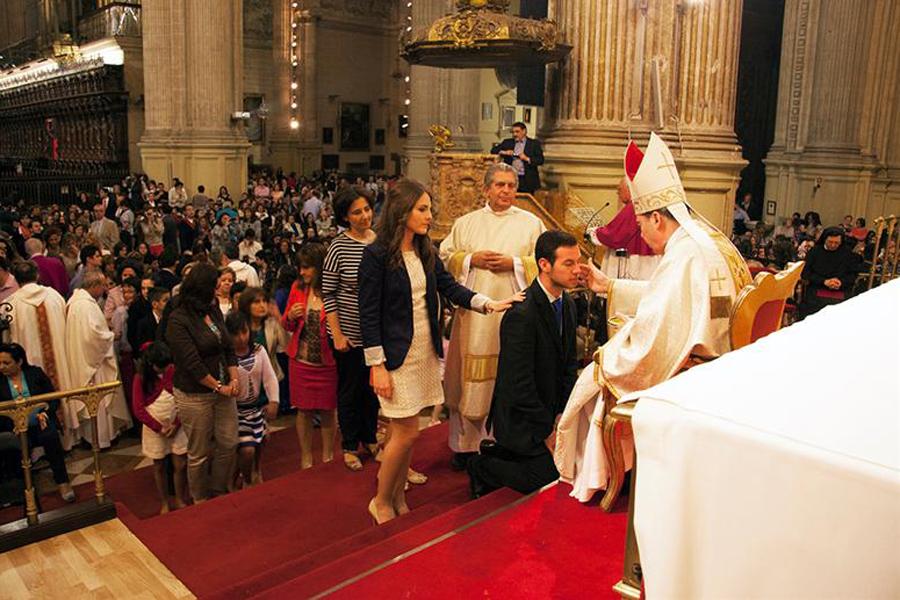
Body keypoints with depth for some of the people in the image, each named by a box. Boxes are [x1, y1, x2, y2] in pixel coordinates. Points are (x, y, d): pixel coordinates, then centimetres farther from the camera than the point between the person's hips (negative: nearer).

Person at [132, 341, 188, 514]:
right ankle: (164, 503, 26)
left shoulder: (175, 372, -7)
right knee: (159, 466, 12)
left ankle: (180, 500, 22)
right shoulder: (141, 378, -11)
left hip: (176, 426, 1)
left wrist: (177, 424, -12)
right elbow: (138, 410, -11)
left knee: (180, 465, 4)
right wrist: (159, 428, -14)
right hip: (154, 429, -1)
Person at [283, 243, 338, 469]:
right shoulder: (297, 287, 1)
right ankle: (306, 459, 28)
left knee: (327, 412, 9)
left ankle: (328, 458, 28)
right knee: (304, 411, 12)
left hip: (327, 362, -3)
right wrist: (290, 317, -9)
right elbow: (286, 325, 12)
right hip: (301, 360, 3)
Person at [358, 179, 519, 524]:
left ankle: (398, 500, 27)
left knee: (401, 431, 13)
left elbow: (450, 287, 8)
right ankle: (381, 502, 18)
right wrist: (377, 366, -15)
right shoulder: (376, 255, -13)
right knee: (407, 432, -3)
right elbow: (368, 314, -13)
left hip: (425, 352, 6)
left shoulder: (426, 252, 7)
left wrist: (489, 304, -7)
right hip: (396, 355, -6)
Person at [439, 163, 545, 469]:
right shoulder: (466, 222, 12)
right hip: (473, 311, 2)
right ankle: (467, 442, 15)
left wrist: (513, 263, -11)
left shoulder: (531, 223, 7)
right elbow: (445, 256, 9)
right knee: (471, 377, 3)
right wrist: (471, 259, -7)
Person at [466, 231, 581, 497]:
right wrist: (548, 432, -17)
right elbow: (520, 386, -25)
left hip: (550, 410, 8)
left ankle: (500, 452, 19)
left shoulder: (567, 303, 3)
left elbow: (569, 365, 10)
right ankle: (482, 465, 10)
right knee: (550, 475, -13)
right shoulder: (521, 315, -26)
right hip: (521, 417, -8)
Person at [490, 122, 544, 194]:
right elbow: (493, 150, 11)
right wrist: (504, 152, -8)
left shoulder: (534, 143, 6)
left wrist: (527, 159, -17)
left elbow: (541, 160, -2)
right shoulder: (507, 142, 14)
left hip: (527, 180, -2)